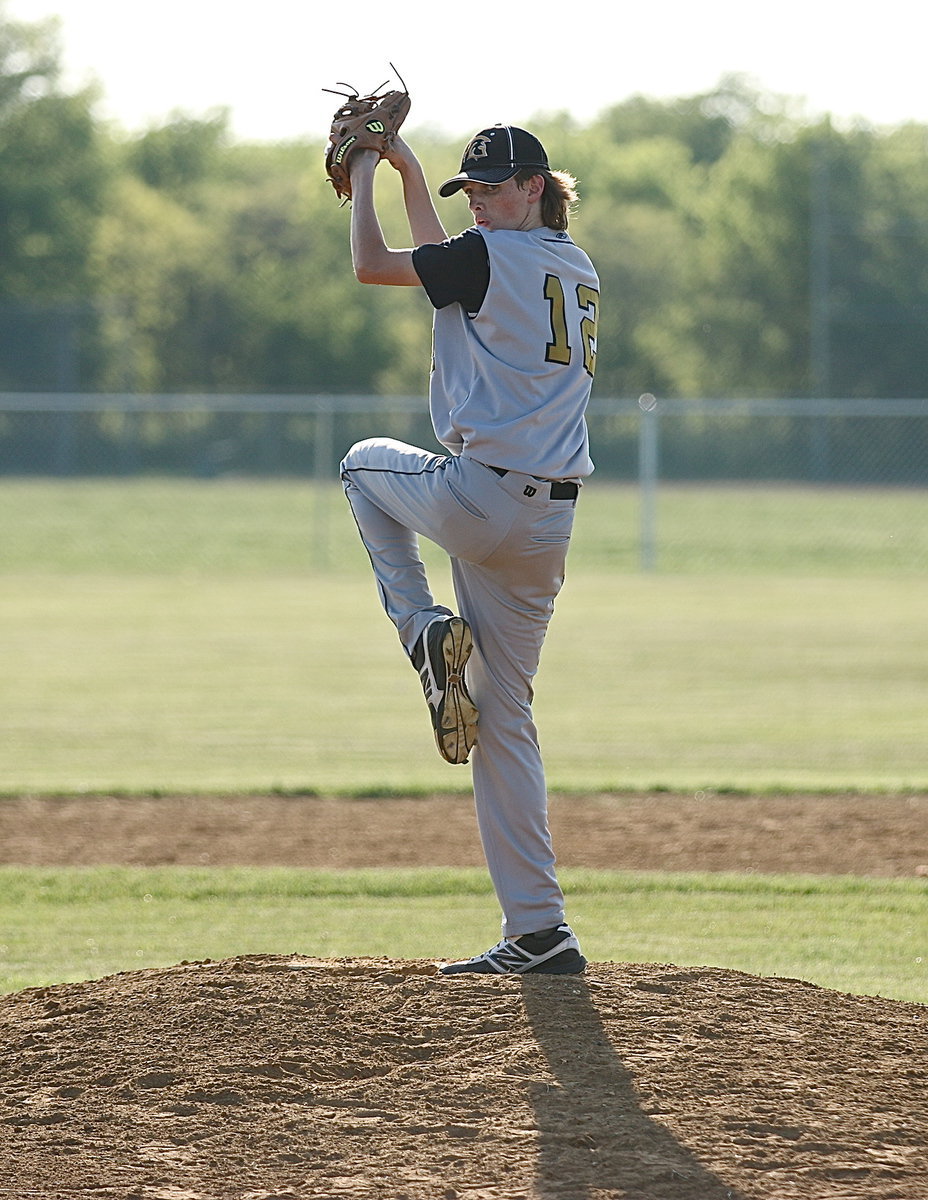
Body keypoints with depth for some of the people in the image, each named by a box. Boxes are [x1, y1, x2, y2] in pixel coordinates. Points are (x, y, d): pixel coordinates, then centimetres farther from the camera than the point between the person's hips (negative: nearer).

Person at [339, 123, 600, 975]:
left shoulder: (492, 256, -9)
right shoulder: (578, 269, 16)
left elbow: (373, 266, -2)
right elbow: (443, 262, 30)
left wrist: (364, 179, 12)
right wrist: (408, 170, 33)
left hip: (475, 501, -7)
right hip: (550, 519, 7)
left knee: (364, 463, 28)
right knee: (503, 715, 11)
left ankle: (425, 627, 7)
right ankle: (538, 934, 5)